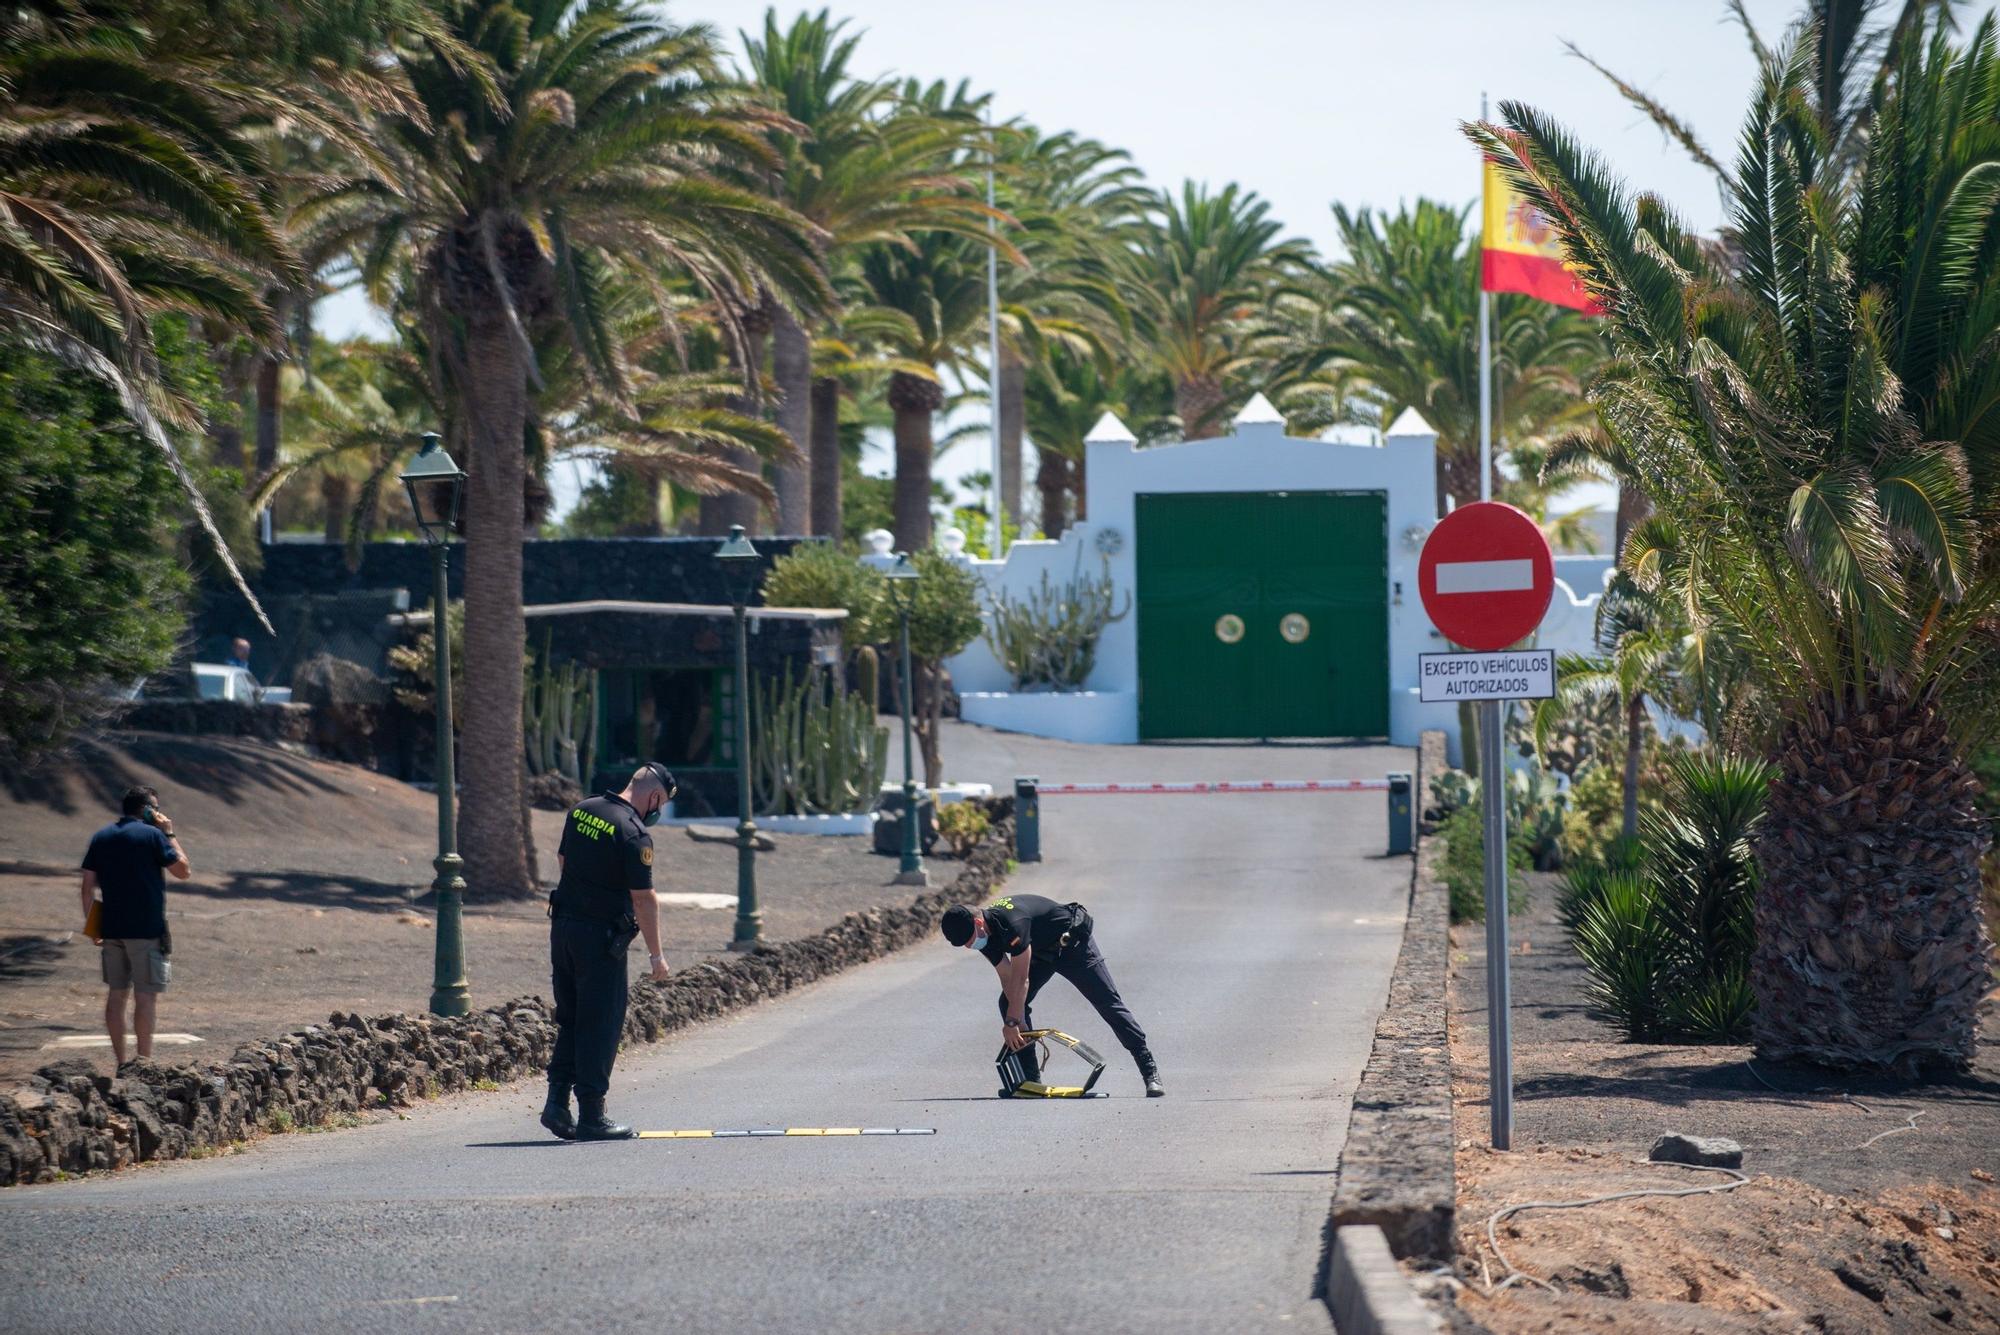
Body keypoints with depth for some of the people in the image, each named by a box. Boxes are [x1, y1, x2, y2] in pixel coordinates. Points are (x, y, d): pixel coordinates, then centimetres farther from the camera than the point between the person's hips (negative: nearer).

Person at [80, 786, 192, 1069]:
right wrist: (170, 835, 3)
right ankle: (144, 1062, -4)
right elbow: (183, 871, -4)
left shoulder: (101, 837, 9)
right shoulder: (152, 835, -8)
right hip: (146, 929, -6)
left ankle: (120, 1063, 11)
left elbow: (88, 885, 7)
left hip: (111, 929, 6)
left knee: (116, 993, 9)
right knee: (146, 995, -2)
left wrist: (91, 924, 13)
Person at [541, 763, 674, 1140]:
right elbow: (643, 899, -16)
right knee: (601, 1025, 0)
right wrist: (655, 955, -10)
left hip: (563, 925, 7)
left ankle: (557, 1101, 9)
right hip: (600, 936, -7)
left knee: (571, 1020, 16)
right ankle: (591, 1116, 2)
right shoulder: (633, 833, -17)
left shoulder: (581, 810, 6)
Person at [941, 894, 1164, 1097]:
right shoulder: (986, 933, -14)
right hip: (1042, 952, 8)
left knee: (1109, 1004, -8)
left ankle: (1150, 1072, -5)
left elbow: (1020, 980, -37)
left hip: (1074, 944, -8)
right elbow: (1007, 978, -12)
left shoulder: (1012, 923, -40)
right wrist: (1018, 1020, -20)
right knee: (1009, 1003, -4)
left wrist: (1011, 1022, -33)